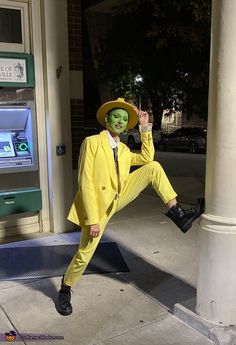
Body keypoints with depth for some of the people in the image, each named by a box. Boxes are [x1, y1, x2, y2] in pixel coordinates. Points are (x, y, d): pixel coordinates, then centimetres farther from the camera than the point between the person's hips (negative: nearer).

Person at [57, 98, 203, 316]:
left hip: (119, 198, 6)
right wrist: (92, 219, -21)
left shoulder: (123, 150, 11)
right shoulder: (91, 142, -11)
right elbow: (85, 181, -17)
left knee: (154, 167, -4)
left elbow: (146, 158, 1)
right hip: (98, 204, -6)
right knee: (84, 254, -1)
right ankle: (64, 292, 27)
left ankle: (176, 213, -10)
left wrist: (145, 127, -2)